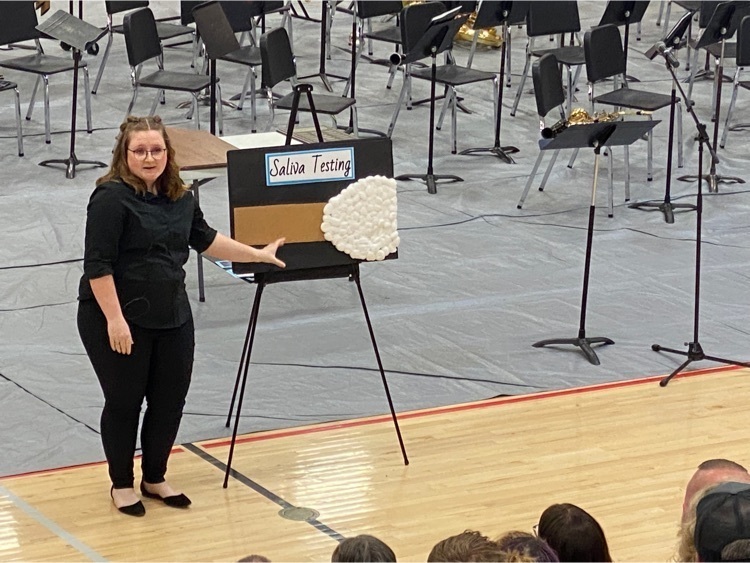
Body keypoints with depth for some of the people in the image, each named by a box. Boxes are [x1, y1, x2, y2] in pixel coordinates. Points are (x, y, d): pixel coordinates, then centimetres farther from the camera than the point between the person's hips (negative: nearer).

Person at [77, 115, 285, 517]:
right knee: (124, 402, 5)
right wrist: (115, 319, -22)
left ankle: (154, 478, 29)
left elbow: (205, 239, 23)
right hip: (117, 319, -7)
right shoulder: (112, 197, -16)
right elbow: (98, 265, -19)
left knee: (170, 400, 11)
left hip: (172, 317, 7)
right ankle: (122, 484, 21)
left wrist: (257, 255, 25)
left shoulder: (180, 197, 7)